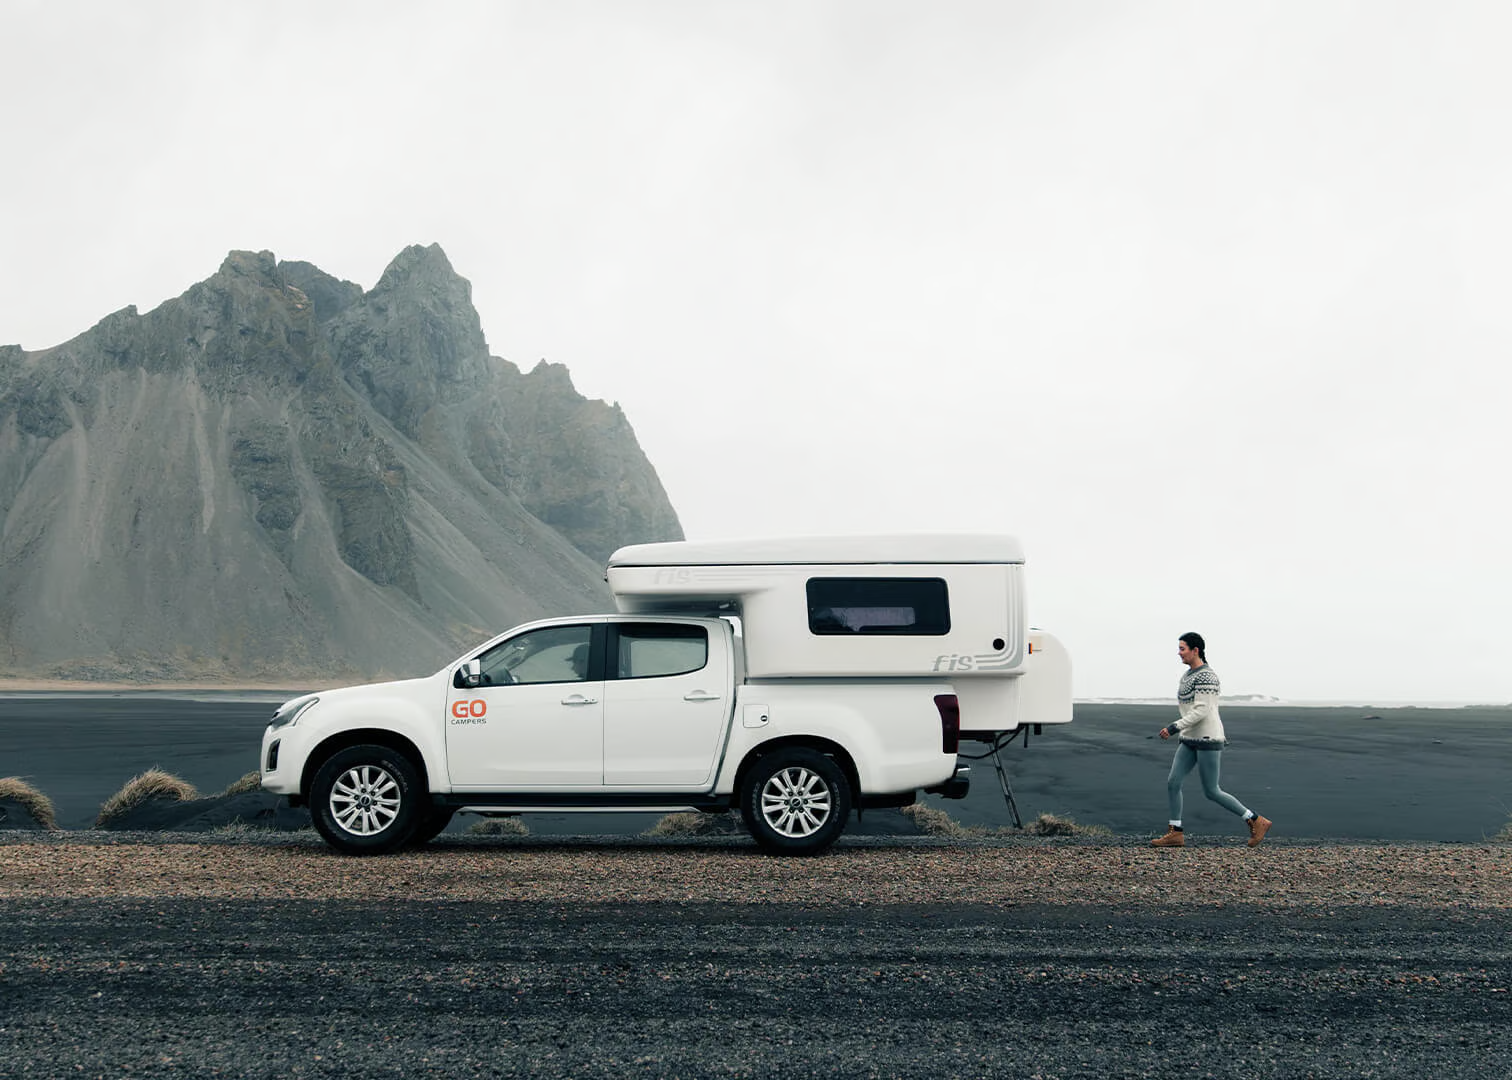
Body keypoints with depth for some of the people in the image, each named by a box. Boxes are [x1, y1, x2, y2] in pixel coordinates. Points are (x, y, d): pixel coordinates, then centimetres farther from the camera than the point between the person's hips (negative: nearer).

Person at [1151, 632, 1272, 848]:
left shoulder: (1205, 676, -18)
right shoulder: (1190, 675, 14)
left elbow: (1202, 711, -24)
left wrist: (1174, 728, -24)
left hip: (1207, 740, -9)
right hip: (1191, 740, 9)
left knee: (1211, 792, -4)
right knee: (1172, 783, 0)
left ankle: (1257, 822, 8)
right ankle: (1175, 834, 6)